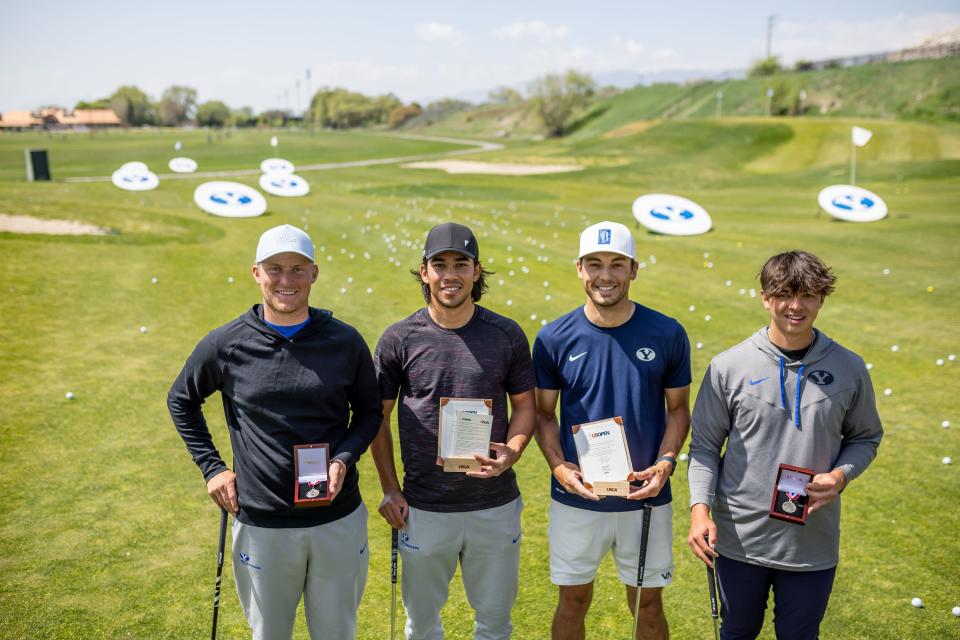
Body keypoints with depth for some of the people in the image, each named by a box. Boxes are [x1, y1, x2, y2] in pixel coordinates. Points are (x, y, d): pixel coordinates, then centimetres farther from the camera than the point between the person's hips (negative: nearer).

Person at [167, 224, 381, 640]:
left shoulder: (345, 341, -5)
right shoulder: (226, 344, -7)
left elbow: (369, 411, 7)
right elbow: (181, 401, 10)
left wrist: (344, 458, -11)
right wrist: (211, 467, 3)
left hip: (339, 520, 1)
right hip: (262, 525, 0)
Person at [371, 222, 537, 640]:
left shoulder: (507, 335, -5)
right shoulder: (399, 339, -7)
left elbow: (524, 404, 4)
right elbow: (378, 417, 2)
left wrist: (511, 453, -14)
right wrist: (390, 489, -1)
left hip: (495, 506, 1)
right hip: (424, 508, 0)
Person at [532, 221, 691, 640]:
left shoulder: (667, 334, -7)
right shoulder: (554, 338, -7)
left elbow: (678, 409, 3)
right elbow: (544, 413, 1)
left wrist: (666, 463, -14)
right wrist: (558, 464, -15)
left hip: (646, 498, 0)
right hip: (575, 499, 0)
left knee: (648, 605, 16)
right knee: (573, 602, 16)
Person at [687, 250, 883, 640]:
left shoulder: (849, 369, -4)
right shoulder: (728, 366, -8)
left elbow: (865, 437, 9)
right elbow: (705, 446, -3)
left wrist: (841, 475, -11)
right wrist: (700, 509, -14)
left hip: (813, 543, 1)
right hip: (739, 537, -1)